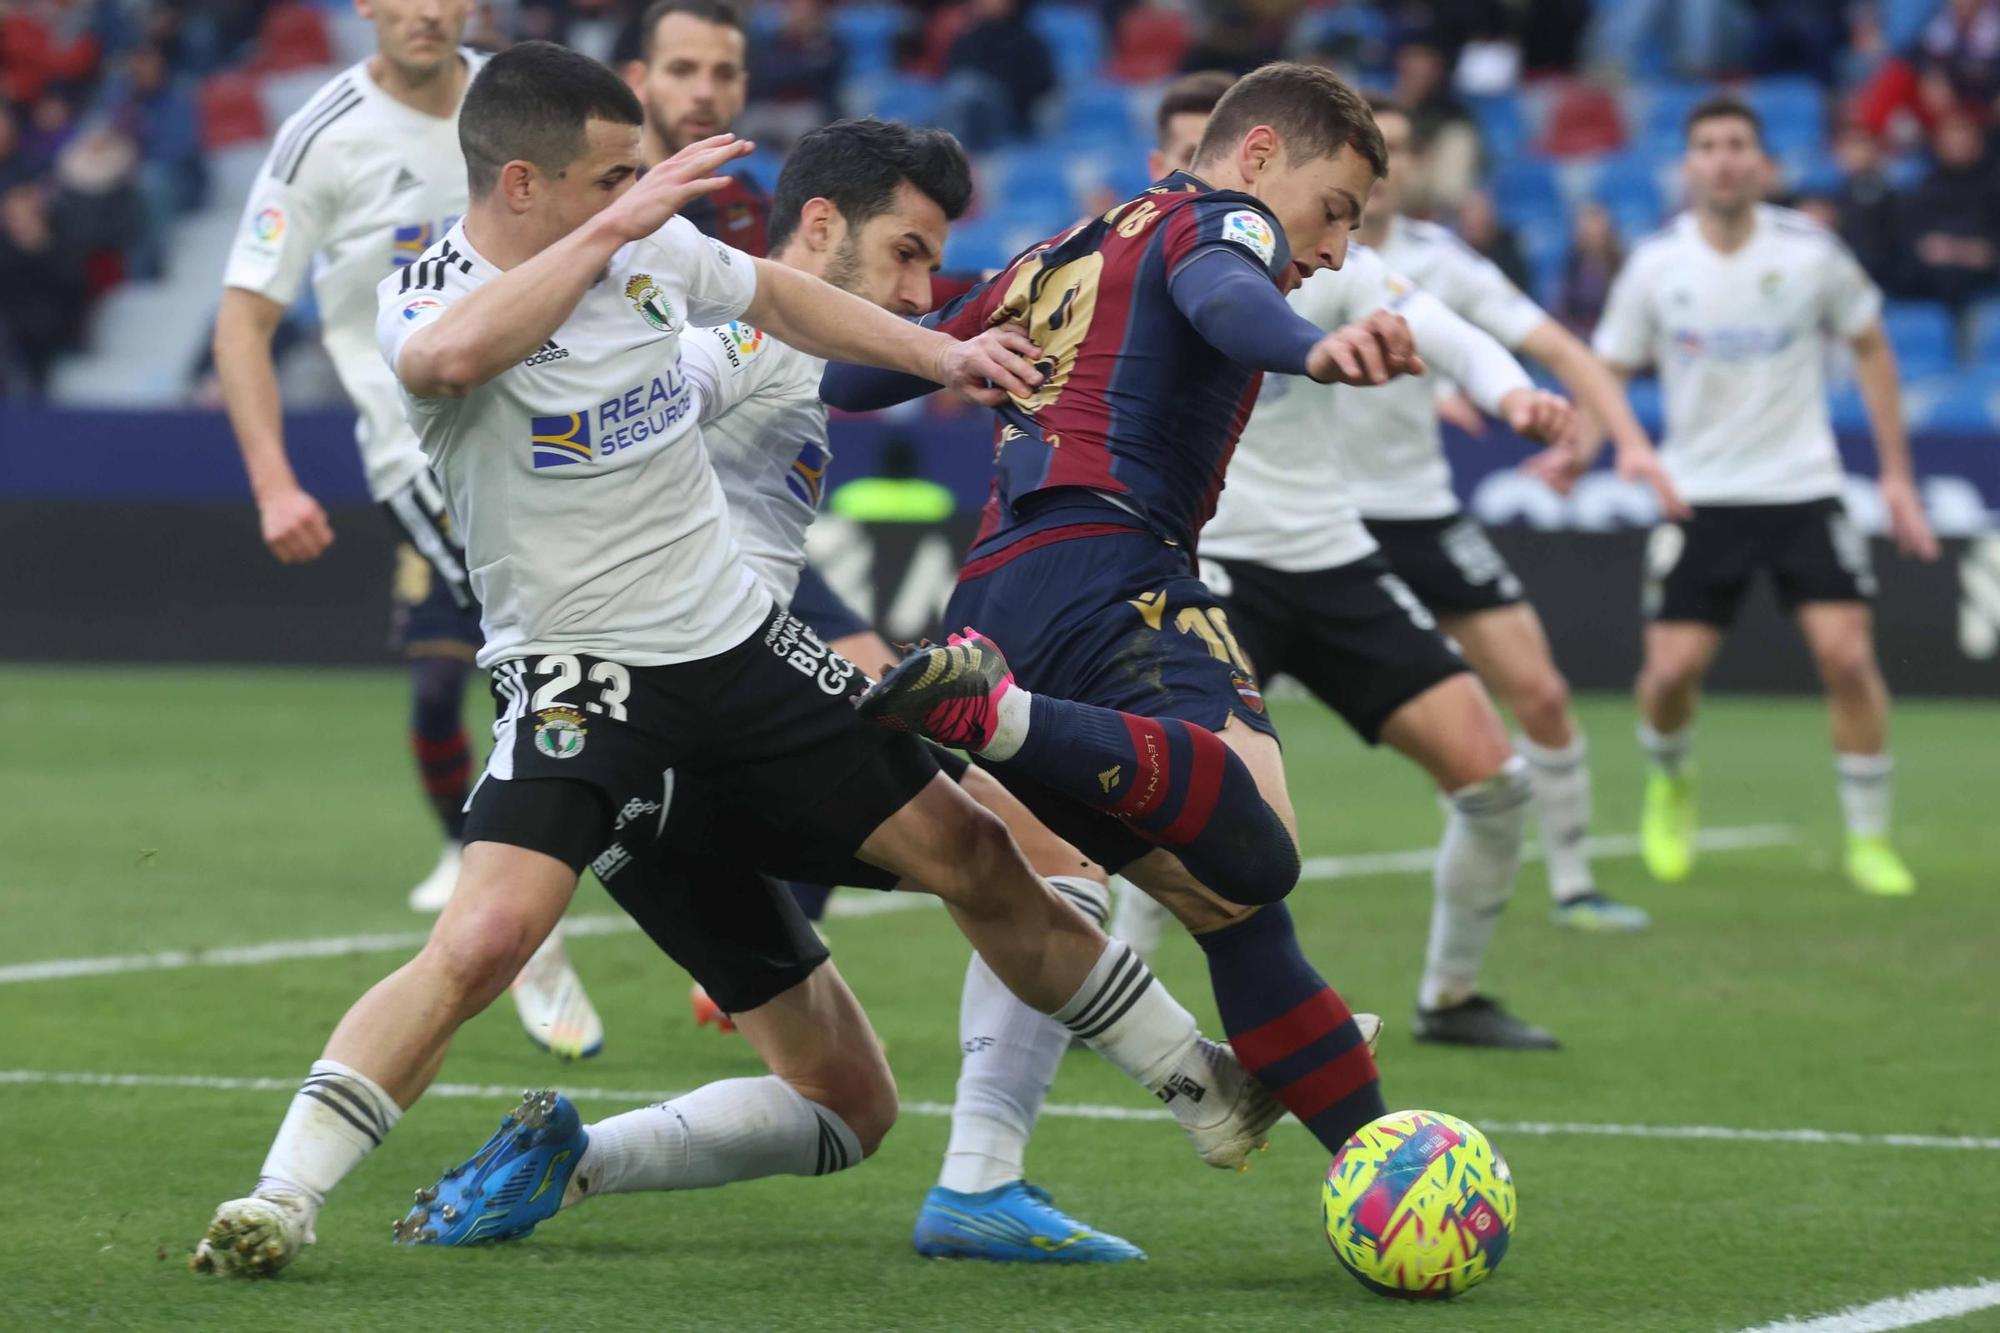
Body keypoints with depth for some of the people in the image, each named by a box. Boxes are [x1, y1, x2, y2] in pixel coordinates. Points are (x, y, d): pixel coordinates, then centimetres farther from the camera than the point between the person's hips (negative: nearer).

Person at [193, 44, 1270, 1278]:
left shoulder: (652, 247, 1)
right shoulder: (431, 294, -16)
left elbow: (771, 293, 24)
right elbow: (448, 358, -43)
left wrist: (942, 355, 17)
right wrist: (612, 228, -37)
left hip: (741, 643, 6)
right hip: (582, 685, -6)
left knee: (973, 858, 6)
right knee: (487, 938, -27)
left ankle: (1194, 1079, 27)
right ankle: (278, 1203, -19)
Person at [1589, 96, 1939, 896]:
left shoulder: (1811, 253, -4)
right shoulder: (1655, 265, -3)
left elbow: (1870, 348, 8)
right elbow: (1610, 369, 5)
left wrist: (1896, 472, 6)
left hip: (1803, 490, 0)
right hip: (1700, 494, 0)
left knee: (1847, 655, -14)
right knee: (1672, 669, -9)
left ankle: (1869, 839, 1)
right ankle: (1669, 785, 26)